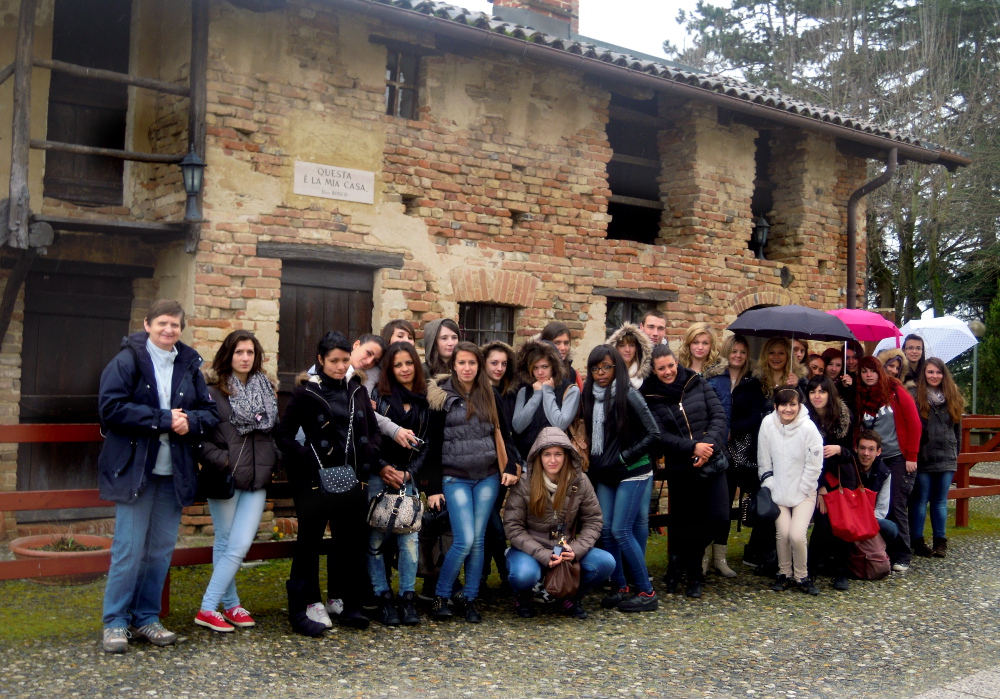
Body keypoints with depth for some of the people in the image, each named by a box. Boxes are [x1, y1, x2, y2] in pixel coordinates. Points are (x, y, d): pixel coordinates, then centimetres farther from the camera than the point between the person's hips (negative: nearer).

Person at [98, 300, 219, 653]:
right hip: (135, 468, -4)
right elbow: (111, 408, -15)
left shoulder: (189, 365, 9)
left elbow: (210, 412, 10)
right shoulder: (127, 361, -4)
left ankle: (147, 617, 21)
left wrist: (190, 422, -12)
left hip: (174, 473, 5)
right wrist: (163, 419, -17)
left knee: (161, 550, 9)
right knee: (129, 548, -2)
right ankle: (115, 622, 10)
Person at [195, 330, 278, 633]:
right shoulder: (213, 392, -5)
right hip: (224, 480, -4)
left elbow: (275, 431, 20)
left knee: (240, 546, -2)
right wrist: (220, 459, -16)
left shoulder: (266, 391, 11)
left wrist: (272, 460, 7)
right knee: (225, 544, 8)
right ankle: (231, 604, 16)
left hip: (256, 481, 4)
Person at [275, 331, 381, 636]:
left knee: (350, 542, 10)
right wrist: (311, 463, -15)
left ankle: (347, 606, 21)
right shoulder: (306, 393, -4)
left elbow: (374, 432, 15)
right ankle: (303, 609, 9)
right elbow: (284, 436, -6)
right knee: (310, 543, 2)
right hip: (315, 483, -4)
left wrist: (365, 467, 0)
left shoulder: (357, 390, 10)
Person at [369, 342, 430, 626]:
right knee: (376, 539, -2)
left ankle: (407, 598, 8)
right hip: (377, 476, -2)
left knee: (409, 538, -4)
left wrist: (409, 472, -2)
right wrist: (382, 467, -10)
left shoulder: (425, 402, 9)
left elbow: (426, 444, 9)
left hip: (407, 478, 2)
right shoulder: (378, 396, 2)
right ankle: (383, 599, 9)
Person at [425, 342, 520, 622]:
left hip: (488, 477, 3)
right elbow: (433, 444, -1)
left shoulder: (490, 395, 8)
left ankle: (469, 599, 16)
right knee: (464, 541, -11)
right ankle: (440, 597, 7)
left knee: (478, 540, 4)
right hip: (455, 478, -3)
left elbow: (503, 433, 13)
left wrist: (511, 467, 0)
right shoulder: (442, 397, -1)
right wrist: (433, 487, -4)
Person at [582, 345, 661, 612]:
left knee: (621, 531, -8)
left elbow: (653, 433, -13)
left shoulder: (627, 395, -12)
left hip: (632, 472, -6)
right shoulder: (590, 395, 5)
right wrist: (595, 461, 6)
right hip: (604, 474, 6)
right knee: (605, 530, 3)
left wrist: (623, 457, -13)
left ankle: (646, 592, 4)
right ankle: (620, 587, 17)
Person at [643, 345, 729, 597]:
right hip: (680, 469, -1)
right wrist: (692, 447, -19)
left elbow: (719, 415, 1)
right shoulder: (651, 398, 0)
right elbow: (660, 436, -8)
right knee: (681, 522, 3)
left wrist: (708, 445, -14)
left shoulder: (698, 384, 5)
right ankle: (692, 573, 27)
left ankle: (681, 560, 15)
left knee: (718, 516, -8)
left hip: (712, 462, 2)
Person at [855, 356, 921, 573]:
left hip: (898, 459, -4)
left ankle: (901, 558, 3)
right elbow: (858, 430, 12)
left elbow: (914, 423, -5)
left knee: (896, 507, -5)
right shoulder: (860, 398, 8)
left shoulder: (895, 392, -3)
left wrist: (911, 456, -8)